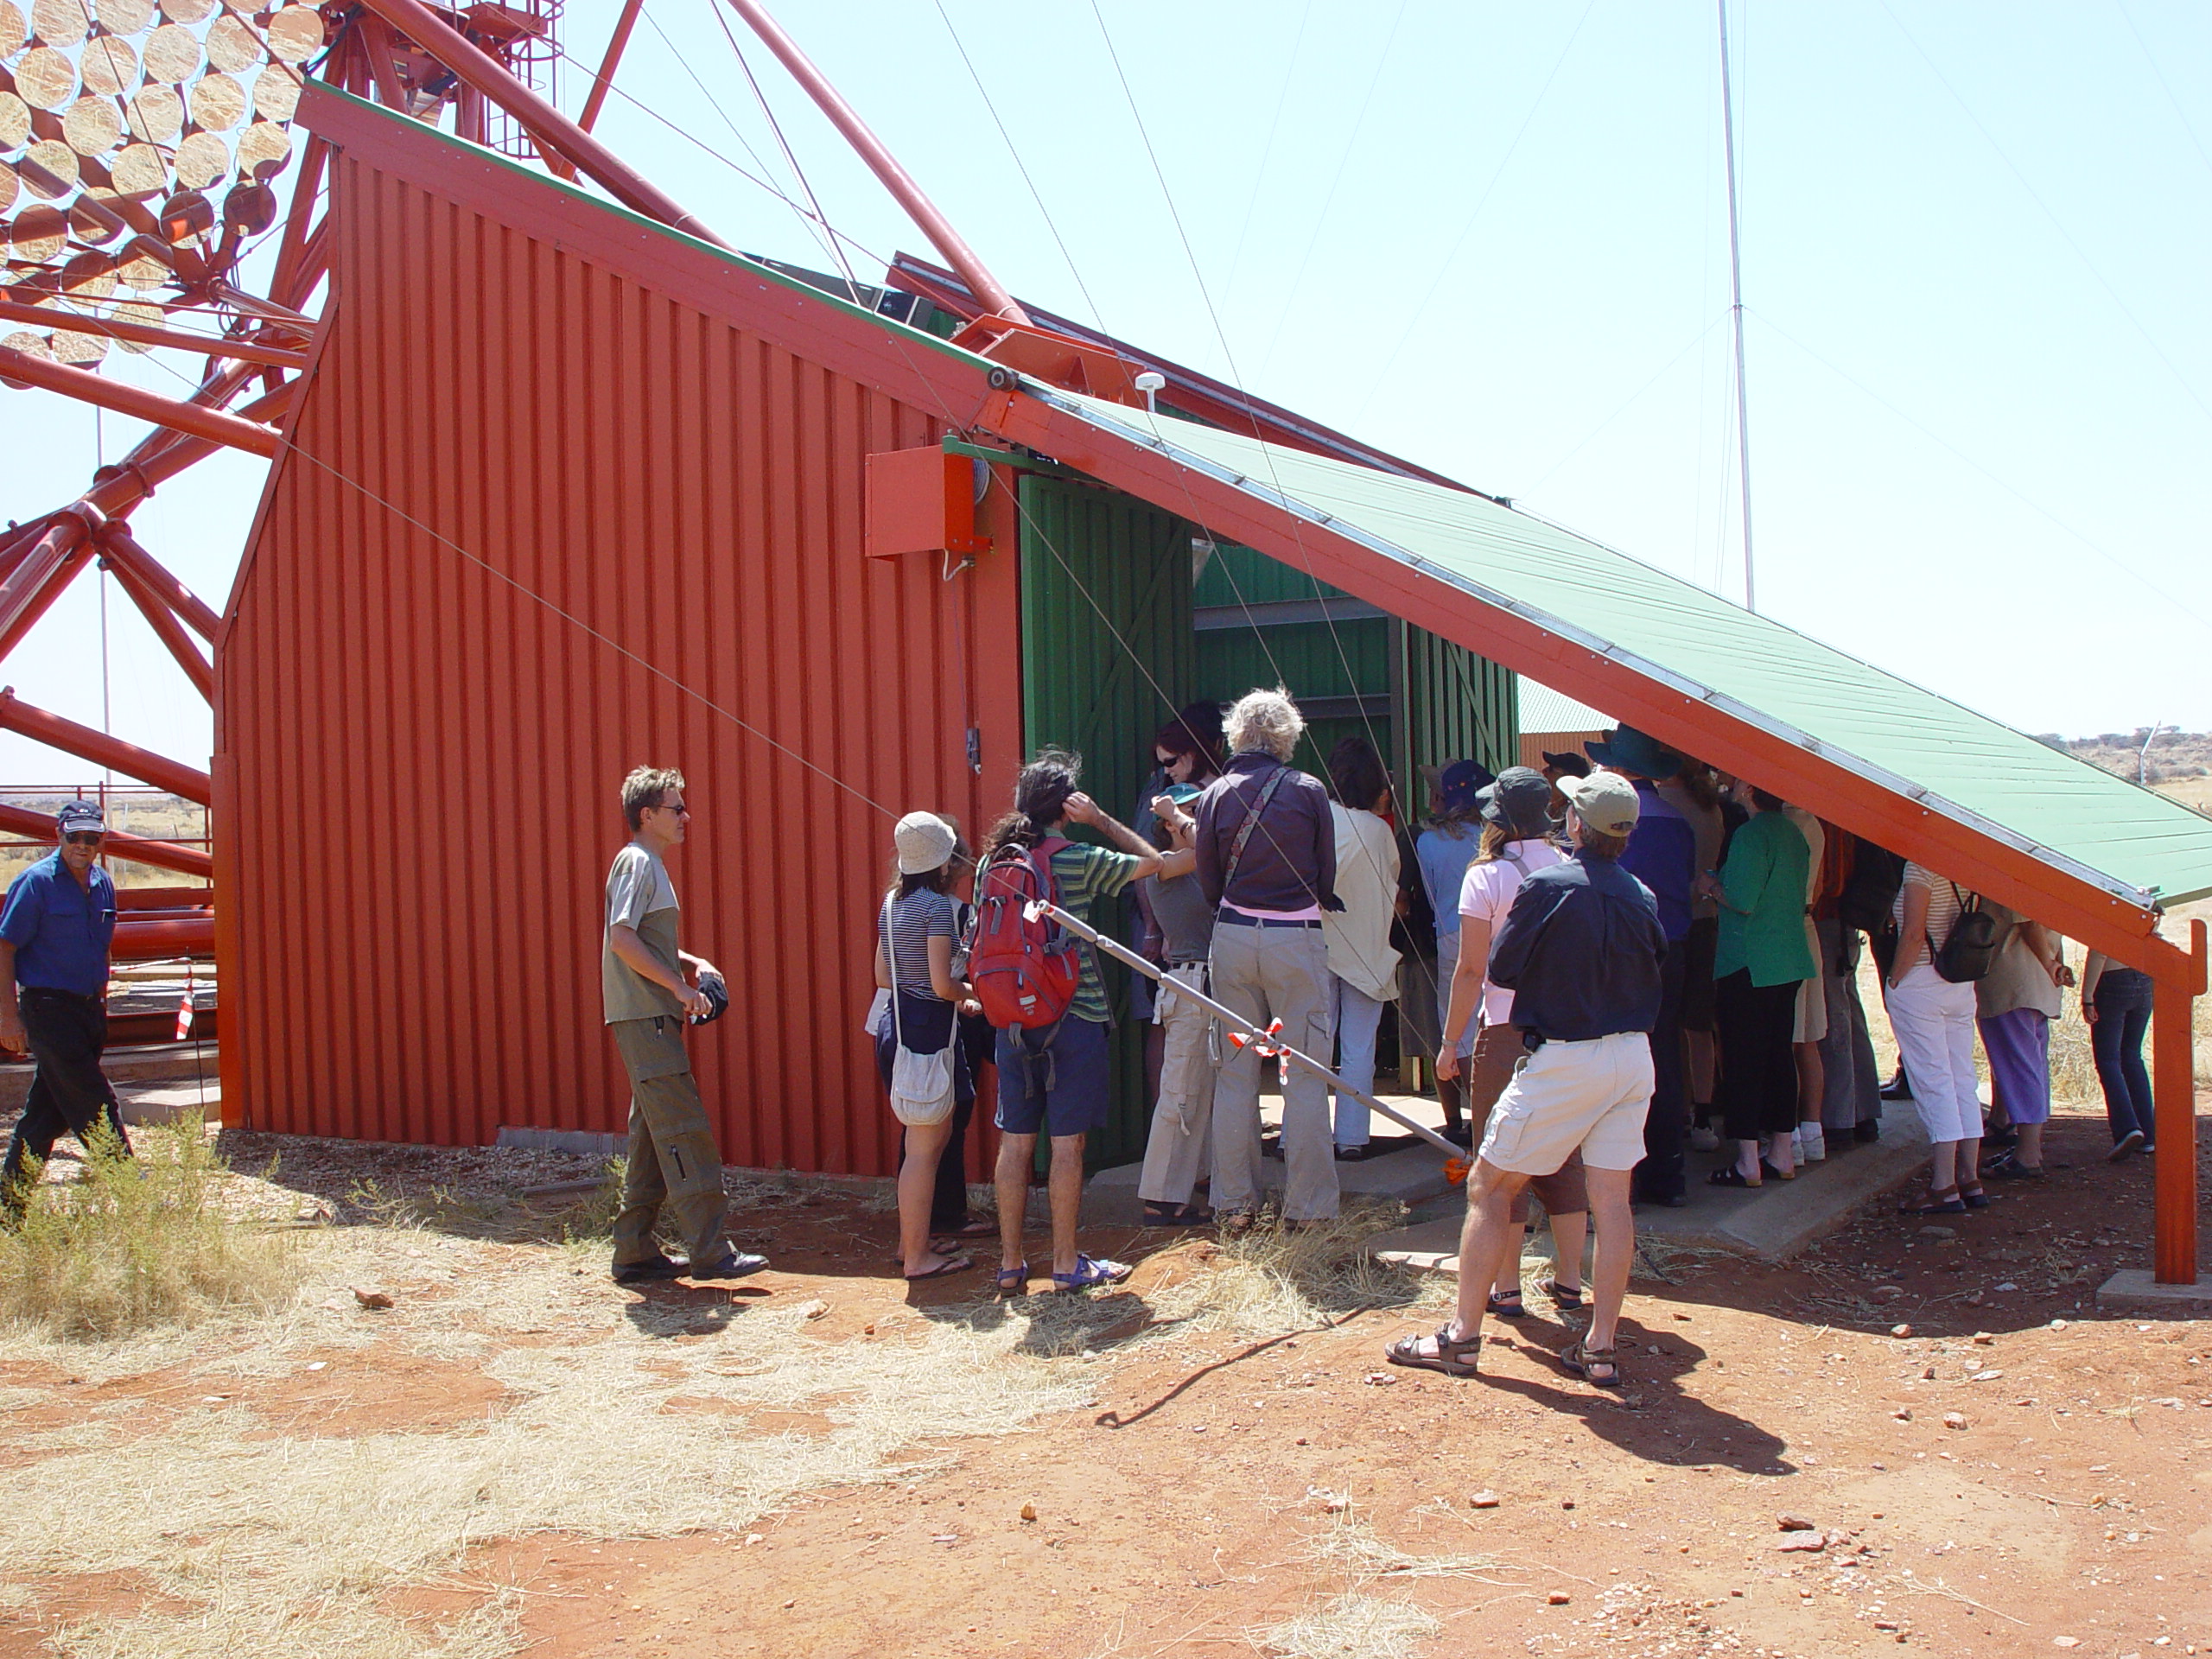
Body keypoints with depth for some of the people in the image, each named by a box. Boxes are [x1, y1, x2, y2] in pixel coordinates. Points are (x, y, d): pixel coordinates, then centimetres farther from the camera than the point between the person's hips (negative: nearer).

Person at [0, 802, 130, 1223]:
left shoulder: (102, 884, 10)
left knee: (47, 1112, 12)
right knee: (94, 1104, -7)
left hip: (89, 1009, 7)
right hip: (48, 1007, -7)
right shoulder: (35, 882, -10)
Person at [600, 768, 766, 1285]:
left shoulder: (651, 864, 20)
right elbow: (622, 940, -20)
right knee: (685, 1131, -11)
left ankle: (635, 1253, 16)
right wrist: (680, 986, -18)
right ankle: (709, 1251, -10)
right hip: (644, 1017, -10)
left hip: (654, 1018, 10)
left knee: (653, 1136, 11)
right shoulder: (636, 862, -10)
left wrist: (689, 962, 11)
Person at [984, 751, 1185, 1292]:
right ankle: (1067, 1263, 11)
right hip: (1073, 1021, -5)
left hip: (1013, 1019, 5)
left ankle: (1010, 1263, 16)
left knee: (1015, 1141, 10)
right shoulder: (1081, 860, -10)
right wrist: (1101, 819, 6)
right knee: (1067, 1143, 3)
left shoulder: (994, 861, 4)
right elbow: (1152, 862, 4)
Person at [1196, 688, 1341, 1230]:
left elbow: (1208, 884, 6)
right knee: (1304, 1075, 2)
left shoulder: (1215, 794, 2)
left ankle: (1235, 1205, 13)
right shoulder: (1309, 791, -3)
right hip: (1297, 940, -3)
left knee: (1236, 1072, 9)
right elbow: (1326, 878, 3)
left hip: (1232, 938, 3)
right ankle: (1306, 1207, 4)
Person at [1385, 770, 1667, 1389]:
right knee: (1611, 1197, 7)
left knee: (1488, 1188, 4)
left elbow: (1500, 968, -7)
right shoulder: (1641, 897, 3)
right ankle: (1600, 1349, 10)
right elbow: (1655, 965, 14)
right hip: (1633, 1058, 6)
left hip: (1564, 1059, -6)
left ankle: (1461, 1337, 5)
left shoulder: (1548, 886, -13)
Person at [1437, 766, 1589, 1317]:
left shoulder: (1486, 876, -9)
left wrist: (1450, 1041, -2)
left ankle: (1506, 1287, 8)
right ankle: (1569, 1278, 20)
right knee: (1565, 1156, 15)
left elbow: (1472, 969, -9)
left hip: (1505, 1031, -4)